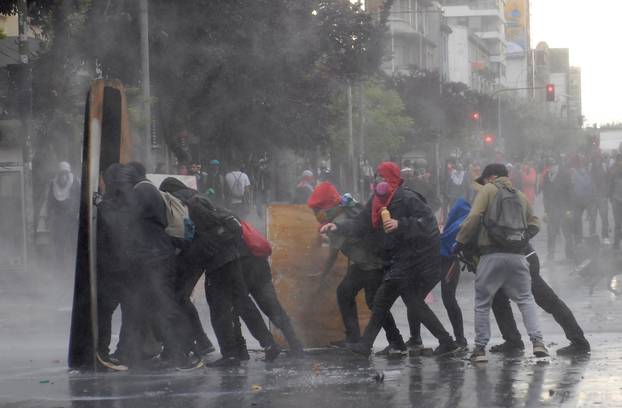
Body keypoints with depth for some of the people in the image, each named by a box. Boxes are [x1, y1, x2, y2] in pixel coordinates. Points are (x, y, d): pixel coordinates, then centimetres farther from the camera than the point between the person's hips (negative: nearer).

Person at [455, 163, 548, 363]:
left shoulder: (488, 190, 4)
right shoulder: (521, 196, 19)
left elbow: (473, 217, -7)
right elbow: (534, 224, 20)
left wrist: (460, 242, -1)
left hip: (492, 255, -4)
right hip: (517, 255, 4)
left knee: (482, 303, 8)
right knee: (525, 299, 13)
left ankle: (480, 348, 8)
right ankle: (537, 341, -3)